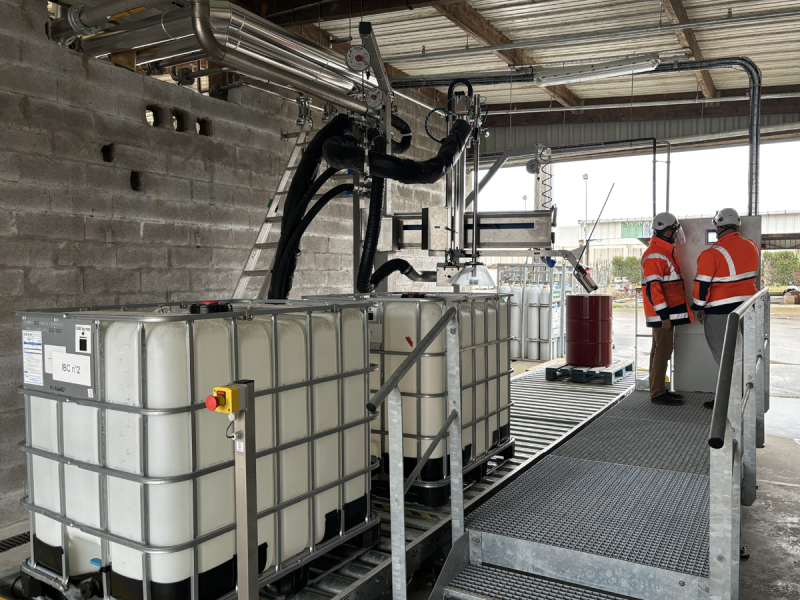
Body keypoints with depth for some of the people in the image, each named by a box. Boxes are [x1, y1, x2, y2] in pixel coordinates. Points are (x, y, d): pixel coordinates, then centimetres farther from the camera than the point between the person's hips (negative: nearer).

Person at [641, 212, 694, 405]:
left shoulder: (665, 252, 18)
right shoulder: (654, 255, -16)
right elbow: (652, 287, -22)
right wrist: (664, 315, -22)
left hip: (667, 312, 10)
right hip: (662, 314, -10)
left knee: (660, 351, 14)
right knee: (663, 351, -7)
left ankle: (659, 389, 22)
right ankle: (657, 393, -1)